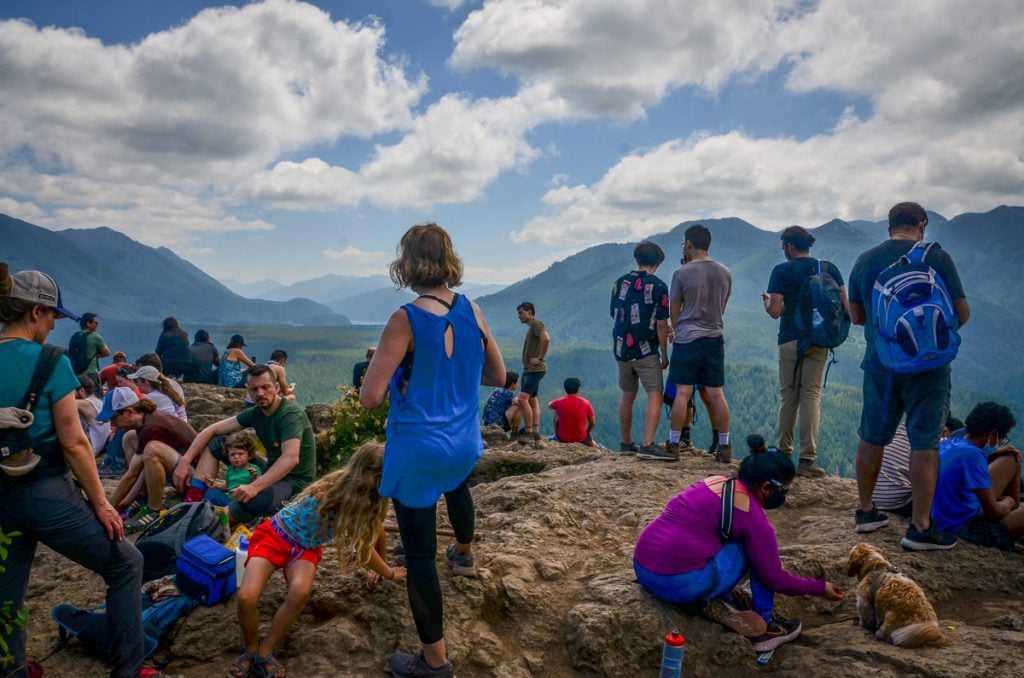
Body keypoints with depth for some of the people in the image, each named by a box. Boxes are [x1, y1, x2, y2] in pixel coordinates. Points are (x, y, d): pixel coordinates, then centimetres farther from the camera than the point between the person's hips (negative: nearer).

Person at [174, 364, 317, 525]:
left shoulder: (291, 413, -21)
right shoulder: (255, 413, 2)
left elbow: (291, 458, -36)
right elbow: (211, 430, 6)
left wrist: (255, 486, -45)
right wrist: (185, 461, -6)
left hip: (295, 481, -8)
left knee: (254, 499, -42)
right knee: (213, 445, 8)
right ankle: (192, 502, -5)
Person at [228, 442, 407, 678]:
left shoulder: (366, 498, -14)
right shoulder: (330, 494, -33)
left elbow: (376, 534, 10)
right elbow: (361, 548, -21)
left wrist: (379, 568, 22)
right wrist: (389, 574, -8)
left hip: (306, 548, 5)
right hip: (274, 536, -5)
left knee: (301, 592, -27)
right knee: (247, 597, -28)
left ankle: (264, 653, -7)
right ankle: (250, 649, 3)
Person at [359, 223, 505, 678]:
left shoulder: (406, 320, -19)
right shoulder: (472, 312, -2)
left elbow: (370, 397, -20)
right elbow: (497, 377, 9)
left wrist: (397, 372, 0)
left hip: (418, 452, -6)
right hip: (464, 444, 7)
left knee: (419, 555, 7)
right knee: (456, 484, 40)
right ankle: (464, 554, 66)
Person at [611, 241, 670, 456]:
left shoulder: (620, 283, 6)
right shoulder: (658, 286, -8)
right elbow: (661, 324, -9)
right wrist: (664, 354, 0)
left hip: (621, 349, 6)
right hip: (646, 351, -5)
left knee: (628, 396, 17)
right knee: (655, 396, -4)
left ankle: (626, 443, 26)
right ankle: (648, 444, -16)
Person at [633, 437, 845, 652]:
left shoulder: (715, 481, 12)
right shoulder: (753, 517, -8)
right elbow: (774, 579, 0)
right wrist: (820, 587, 16)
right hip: (681, 583, -8)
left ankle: (718, 602, 12)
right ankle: (765, 626, 13)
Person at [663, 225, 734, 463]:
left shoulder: (682, 273, -9)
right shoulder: (725, 273, 6)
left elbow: (673, 311, 0)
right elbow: (721, 307, 15)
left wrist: (675, 331, 15)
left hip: (688, 338, -4)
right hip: (715, 338, 5)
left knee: (682, 392, -2)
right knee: (716, 394, 8)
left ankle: (673, 446, 3)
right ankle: (724, 447, 13)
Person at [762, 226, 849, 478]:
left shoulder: (781, 271, -4)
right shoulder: (829, 269, 5)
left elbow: (775, 311, -10)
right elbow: (845, 306, 1)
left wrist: (766, 300, 10)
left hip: (790, 341, -2)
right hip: (819, 341, 2)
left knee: (788, 396, 8)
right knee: (812, 396, 2)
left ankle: (784, 454, 13)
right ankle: (807, 459, -4)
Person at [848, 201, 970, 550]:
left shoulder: (864, 261, 3)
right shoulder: (935, 257, -10)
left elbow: (856, 316, 11)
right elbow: (961, 314, -6)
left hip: (879, 363, 4)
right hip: (927, 365, -4)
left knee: (871, 439, 14)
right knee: (924, 444, 3)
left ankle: (866, 511, 25)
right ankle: (920, 527, 7)